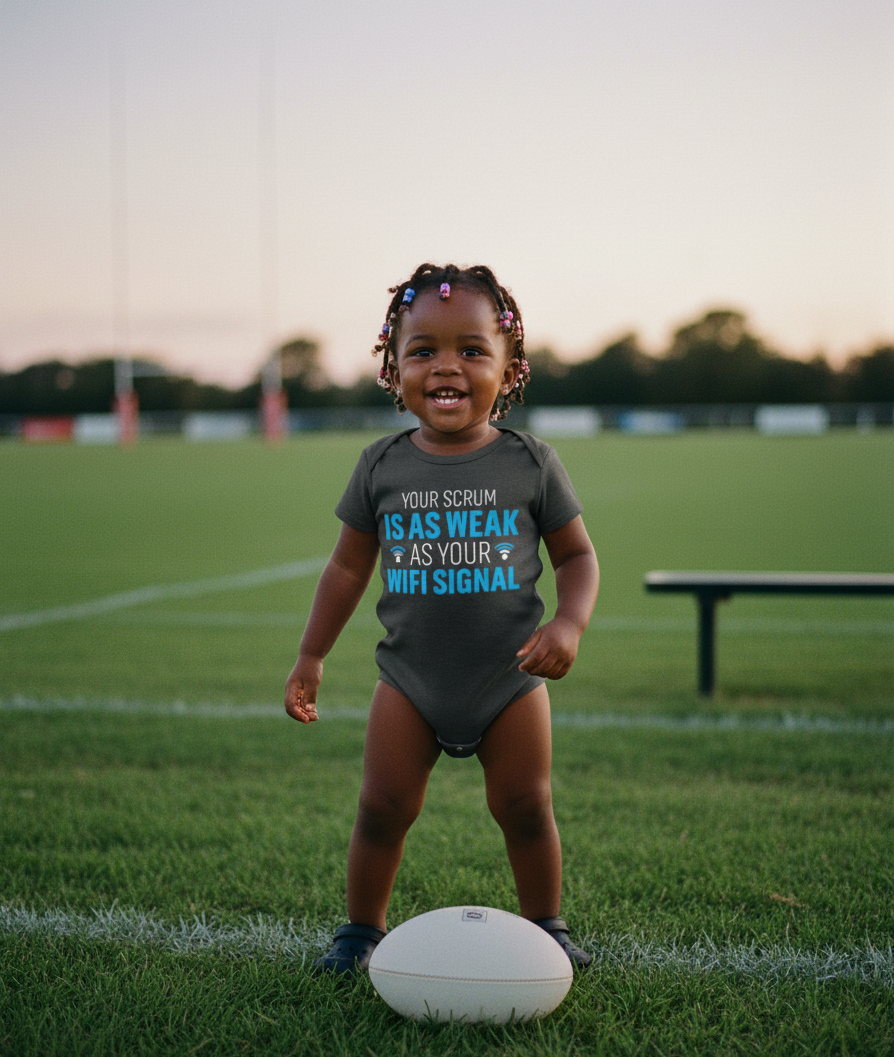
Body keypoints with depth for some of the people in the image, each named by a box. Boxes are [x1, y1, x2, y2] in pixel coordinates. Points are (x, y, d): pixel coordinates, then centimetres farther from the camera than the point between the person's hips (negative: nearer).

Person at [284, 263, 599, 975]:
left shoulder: (531, 463, -4)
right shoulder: (383, 468, -1)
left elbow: (577, 555, 2)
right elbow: (349, 566, 8)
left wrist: (569, 624, -17)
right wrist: (311, 658, 7)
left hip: (511, 676, -1)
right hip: (411, 676, 1)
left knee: (526, 808, 2)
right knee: (384, 808, 0)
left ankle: (546, 926, 23)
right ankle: (363, 928, 20)